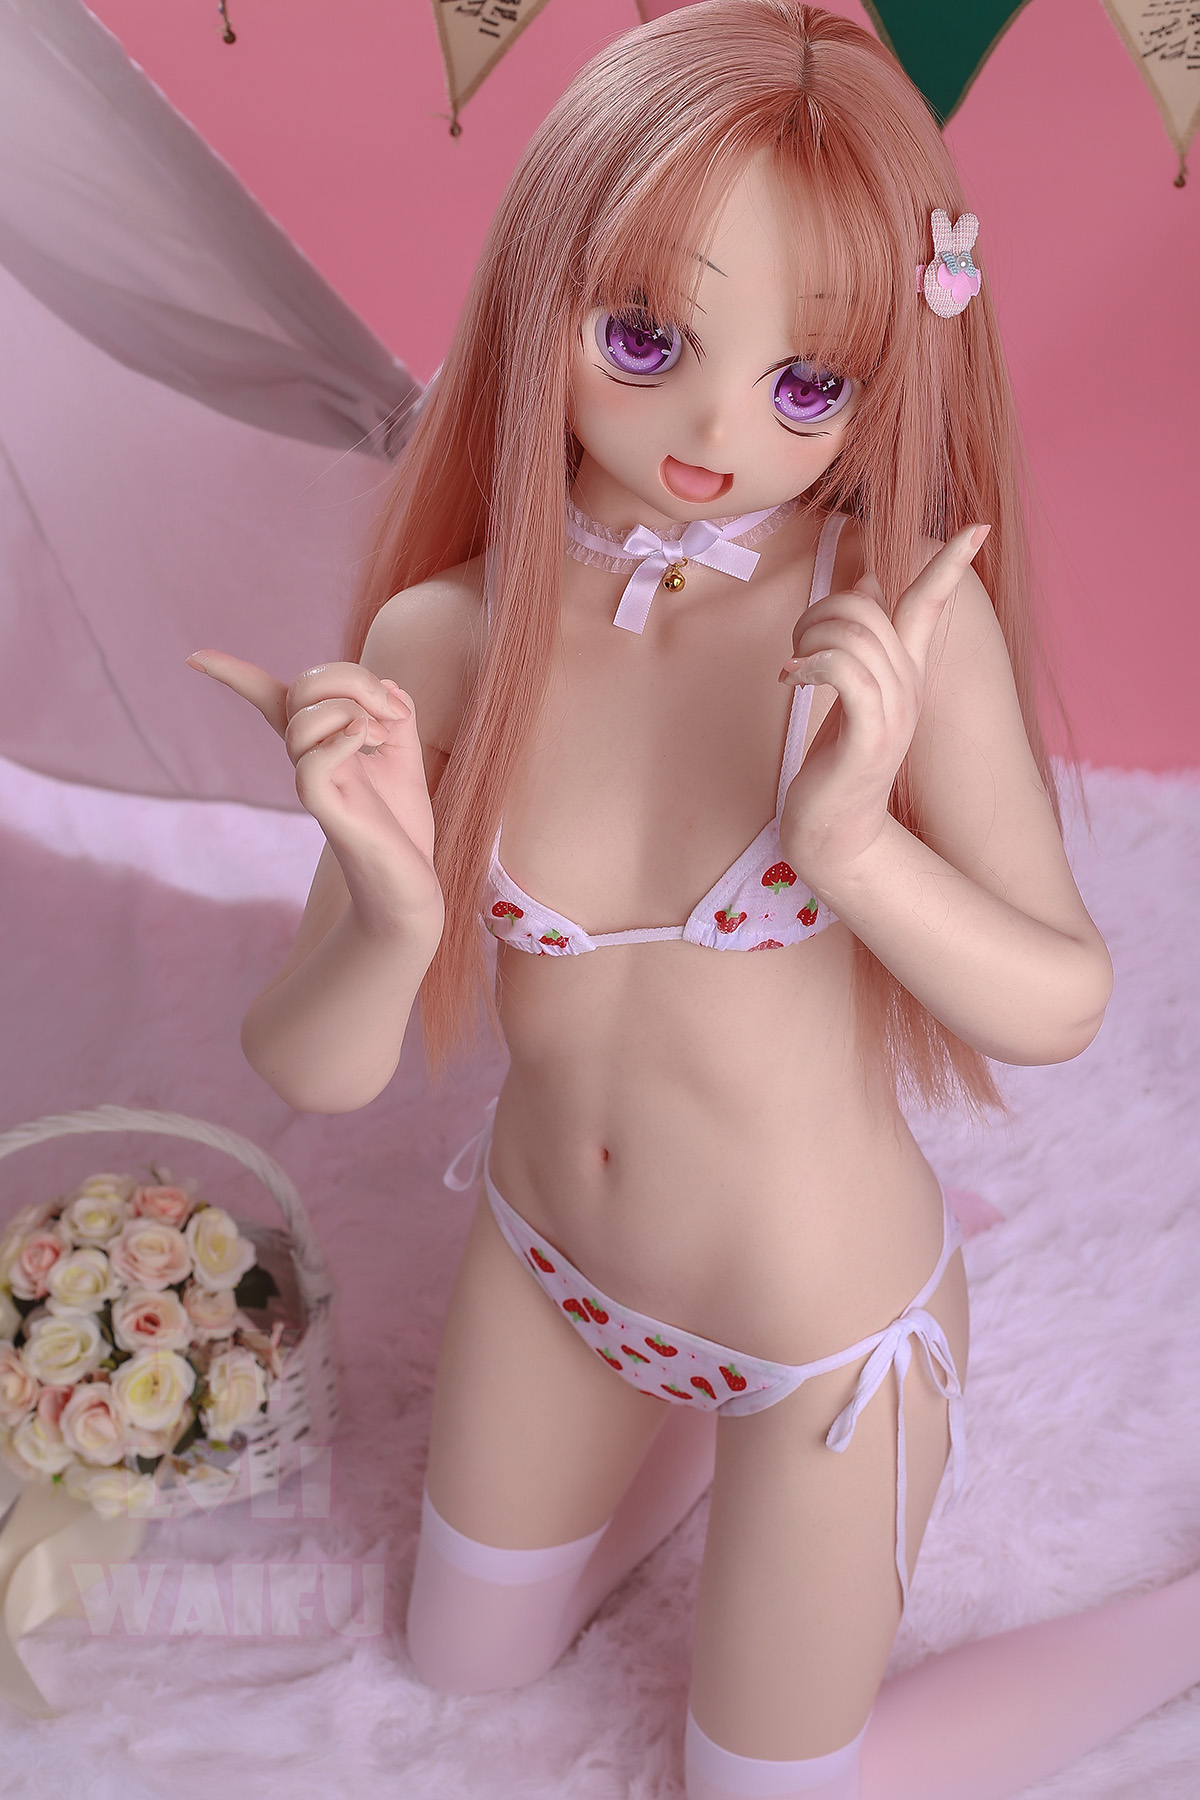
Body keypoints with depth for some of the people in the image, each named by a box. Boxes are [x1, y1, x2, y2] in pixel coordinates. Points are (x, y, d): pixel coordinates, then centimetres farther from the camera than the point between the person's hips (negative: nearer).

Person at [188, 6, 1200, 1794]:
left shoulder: (903, 615, -25)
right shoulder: (447, 640, -17)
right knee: (471, 1654, 29)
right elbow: (316, 1071, -16)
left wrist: (853, 843, -40)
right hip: (549, 1262, 4)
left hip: (822, 1316, -4)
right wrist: (393, 917, -38)